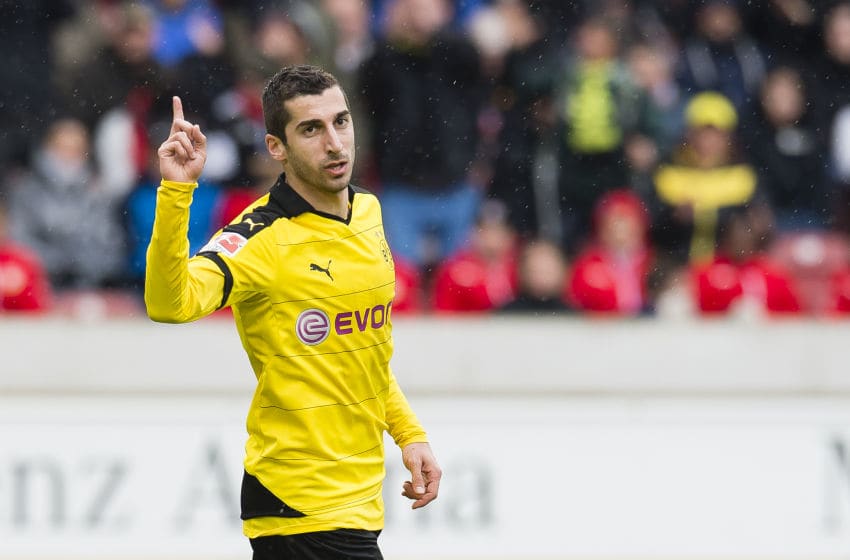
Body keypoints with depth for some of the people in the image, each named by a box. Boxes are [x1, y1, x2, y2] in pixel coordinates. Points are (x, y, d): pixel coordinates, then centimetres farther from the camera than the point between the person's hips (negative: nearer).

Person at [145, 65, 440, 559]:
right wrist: (177, 191, -43)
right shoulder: (261, 238, -16)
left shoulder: (368, 212, 8)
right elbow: (171, 304, -34)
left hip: (357, 495, 8)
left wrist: (408, 433, 17)